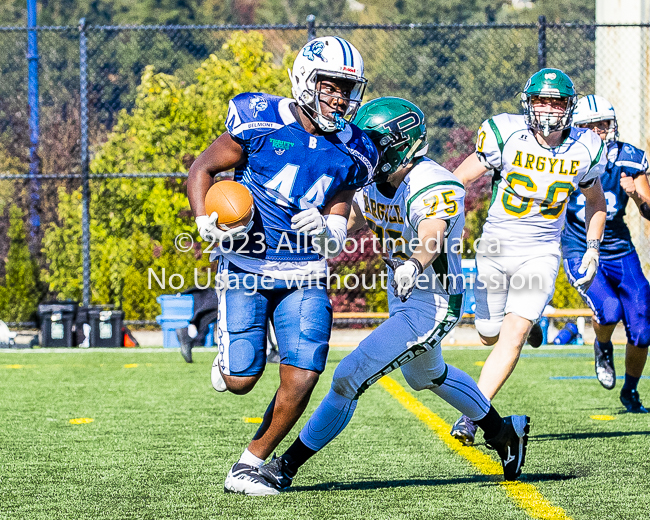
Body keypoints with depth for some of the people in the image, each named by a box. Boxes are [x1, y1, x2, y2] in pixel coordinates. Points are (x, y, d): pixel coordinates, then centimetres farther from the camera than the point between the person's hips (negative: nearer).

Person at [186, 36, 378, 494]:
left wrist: (324, 232, -18)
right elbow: (203, 170, 0)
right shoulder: (261, 122, -9)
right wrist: (205, 222, -18)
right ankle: (228, 354, 32)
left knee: (302, 379, -11)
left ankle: (252, 462, 9)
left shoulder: (352, 154, 2)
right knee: (241, 382, -6)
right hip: (246, 270, -3)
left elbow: (337, 241, 6)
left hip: (305, 275, 3)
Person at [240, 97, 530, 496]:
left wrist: (413, 266, -68)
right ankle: (504, 431, 53)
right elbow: (349, 223, 13)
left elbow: (431, 239, -48)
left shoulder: (435, 187, -29)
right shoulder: (374, 182, -3)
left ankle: (286, 468, -4)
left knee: (350, 378, -14)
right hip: (403, 297, 10)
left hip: (432, 305, -10)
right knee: (426, 375, 33)